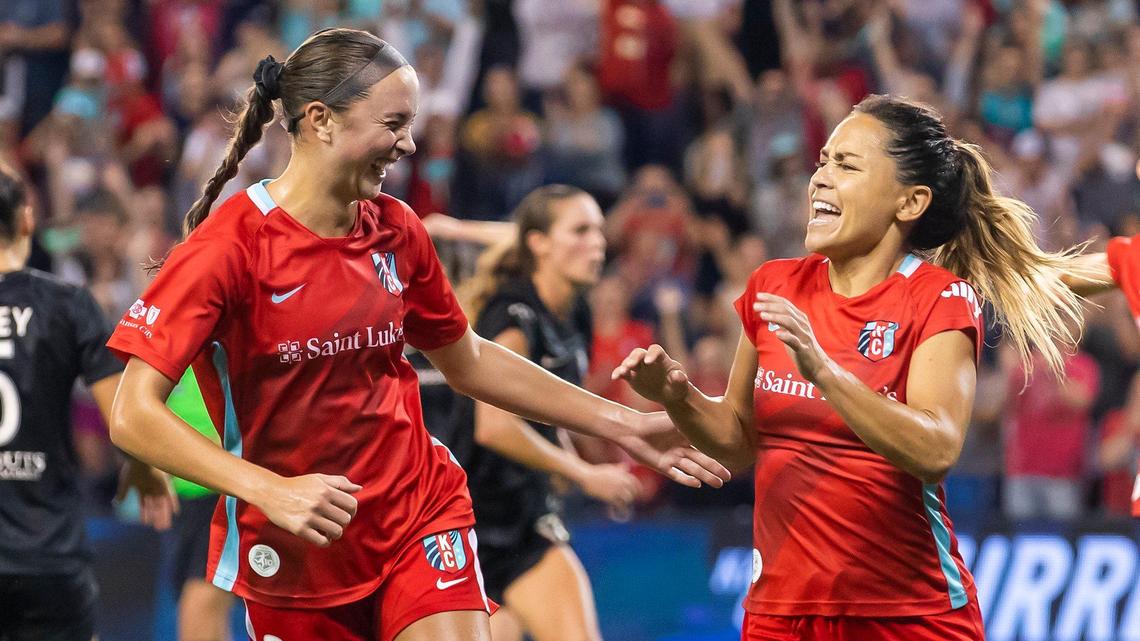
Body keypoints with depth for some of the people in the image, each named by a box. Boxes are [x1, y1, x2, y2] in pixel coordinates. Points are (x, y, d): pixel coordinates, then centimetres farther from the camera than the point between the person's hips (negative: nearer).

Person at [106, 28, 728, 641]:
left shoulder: (397, 231, 2)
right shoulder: (229, 246, -16)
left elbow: (468, 361, 19)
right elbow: (133, 415, -21)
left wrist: (620, 424, 17)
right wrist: (268, 490, -31)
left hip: (421, 518, 3)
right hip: (292, 560, -3)